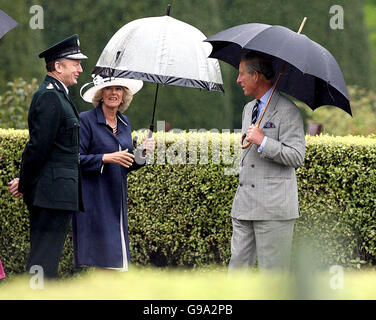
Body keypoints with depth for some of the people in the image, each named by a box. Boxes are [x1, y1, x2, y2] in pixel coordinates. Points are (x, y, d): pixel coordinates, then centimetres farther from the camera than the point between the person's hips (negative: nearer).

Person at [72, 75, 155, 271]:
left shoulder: (124, 123, 14)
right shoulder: (86, 120, -6)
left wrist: (142, 153, 0)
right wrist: (106, 158, -20)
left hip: (116, 199, 6)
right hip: (93, 199, -6)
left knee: (115, 261, 1)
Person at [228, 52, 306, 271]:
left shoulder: (287, 111, -8)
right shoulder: (248, 109, 20)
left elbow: (297, 157, -14)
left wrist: (264, 142, -22)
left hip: (274, 206, -8)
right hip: (244, 205, 8)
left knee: (273, 270, -4)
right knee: (238, 265, 6)